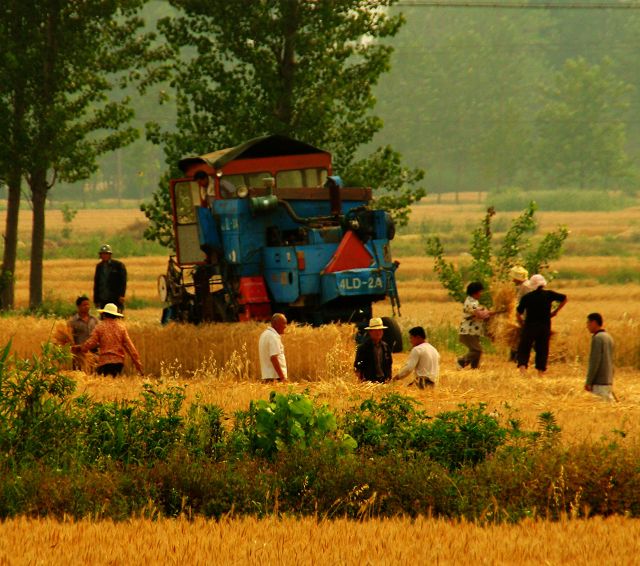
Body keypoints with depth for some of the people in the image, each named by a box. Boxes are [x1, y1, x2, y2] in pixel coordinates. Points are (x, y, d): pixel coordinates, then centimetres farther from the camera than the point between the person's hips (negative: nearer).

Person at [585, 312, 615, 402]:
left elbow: (595, 361, -17)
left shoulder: (597, 338, -12)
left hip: (599, 383, -9)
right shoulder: (608, 337, 15)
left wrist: (588, 382, -16)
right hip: (608, 381, 9)